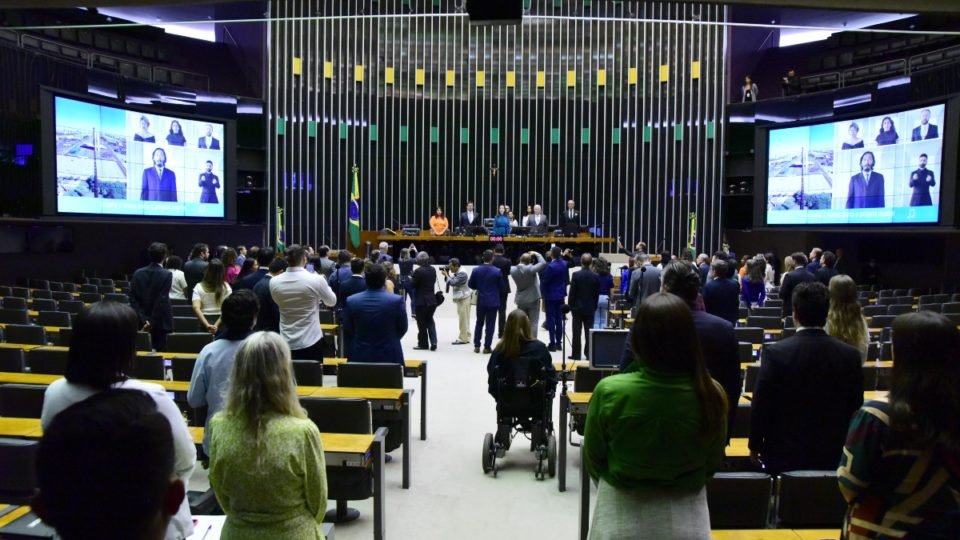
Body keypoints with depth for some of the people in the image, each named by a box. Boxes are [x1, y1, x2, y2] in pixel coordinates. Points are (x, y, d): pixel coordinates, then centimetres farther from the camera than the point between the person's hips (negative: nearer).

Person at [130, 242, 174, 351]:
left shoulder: (138, 273, 2)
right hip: (159, 322, -4)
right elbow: (162, 301, -16)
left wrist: (144, 320, -4)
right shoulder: (166, 275, -11)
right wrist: (152, 322, -12)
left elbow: (133, 298, -1)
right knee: (159, 349, 1)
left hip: (141, 322, 4)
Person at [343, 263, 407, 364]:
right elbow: (402, 329, 2)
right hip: (389, 356, -2)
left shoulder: (351, 301, -7)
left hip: (360, 357, 2)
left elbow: (347, 332, 4)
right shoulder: (396, 301, -13)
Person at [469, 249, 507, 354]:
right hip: (493, 301, -2)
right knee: (490, 324, 5)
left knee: (479, 323, 16)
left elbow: (470, 285, 2)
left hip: (481, 301, 2)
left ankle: (476, 346, 16)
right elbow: (502, 287, -5)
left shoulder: (476, 270, -6)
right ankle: (487, 347, 6)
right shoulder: (497, 271, -11)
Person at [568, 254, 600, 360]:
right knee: (589, 332, 5)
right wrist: (594, 307, 11)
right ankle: (589, 353, 6)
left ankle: (576, 354, 3)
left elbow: (572, 292, -8)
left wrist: (571, 306, 2)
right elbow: (597, 294, 1)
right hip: (590, 308, 2)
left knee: (576, 332, 2)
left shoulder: (576, 275, -10)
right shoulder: (596, 276, -4)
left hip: (577, 307, -2)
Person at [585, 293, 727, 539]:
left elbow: (593, 460, -6)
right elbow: (713, 463, -1)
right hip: (685, 517, 2)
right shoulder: (710, 394, -19)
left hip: (621, 515, -1)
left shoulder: (609, 391, -23)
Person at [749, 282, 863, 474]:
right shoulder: (850, 355, -6)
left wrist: (755, 446, 3)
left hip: (784, 453, -3)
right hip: (832, 455, 3)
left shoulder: (775, 352, -17)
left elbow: (761, 406, -11)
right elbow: (855, 408, 4)